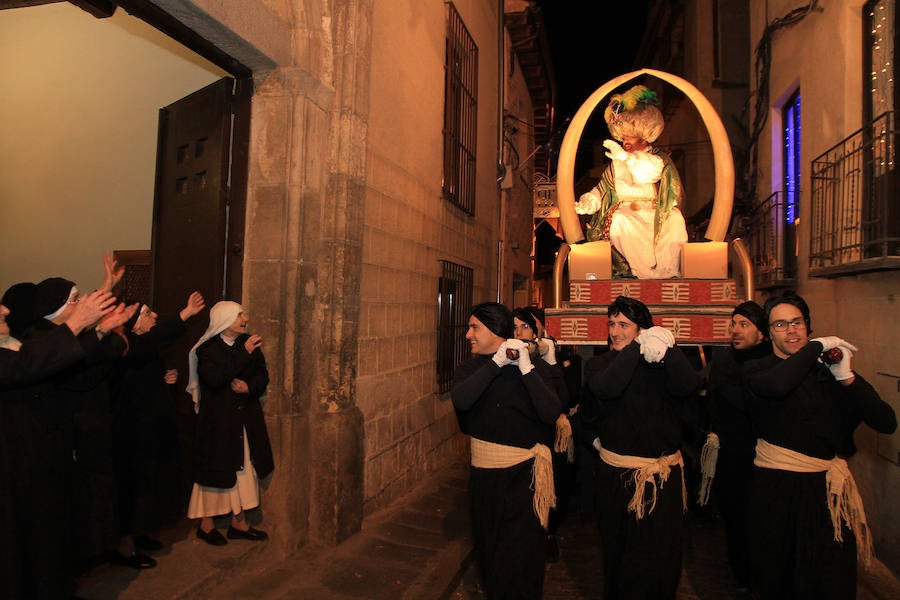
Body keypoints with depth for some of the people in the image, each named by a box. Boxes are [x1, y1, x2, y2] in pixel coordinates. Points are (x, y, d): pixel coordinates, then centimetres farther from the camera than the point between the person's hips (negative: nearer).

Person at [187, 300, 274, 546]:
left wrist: (249, 387, -15)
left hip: (246, 417, 5)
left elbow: (263, 376, 6)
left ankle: (239, 522, 22)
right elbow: (214, 378, -24)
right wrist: (244, 354, -24)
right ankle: (206, 524, 20)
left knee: (244, 469, 9)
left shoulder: (249, 343, 6)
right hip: (217, 419, -5)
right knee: (215, 468, 2)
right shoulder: (208, 348, -8)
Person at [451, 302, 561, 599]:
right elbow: (460, 401, -20)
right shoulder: (469, 368, 2)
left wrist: (525, 367, -27)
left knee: (518, 561, 1)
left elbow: (551, 414, -22)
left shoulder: (531, 366, -9)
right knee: (487, 551, 21)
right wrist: (496, 362, -24)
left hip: (523, 474, -4)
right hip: (483, 474, 4)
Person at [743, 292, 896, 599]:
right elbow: (778, 385, -30)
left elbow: (887, 423, -4)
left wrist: (846, 378, -16)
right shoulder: (757, 369, -4)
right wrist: (817, 345, -16)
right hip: (777, 486, -2)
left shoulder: (830, 368, 2)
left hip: (829, 487, 2)